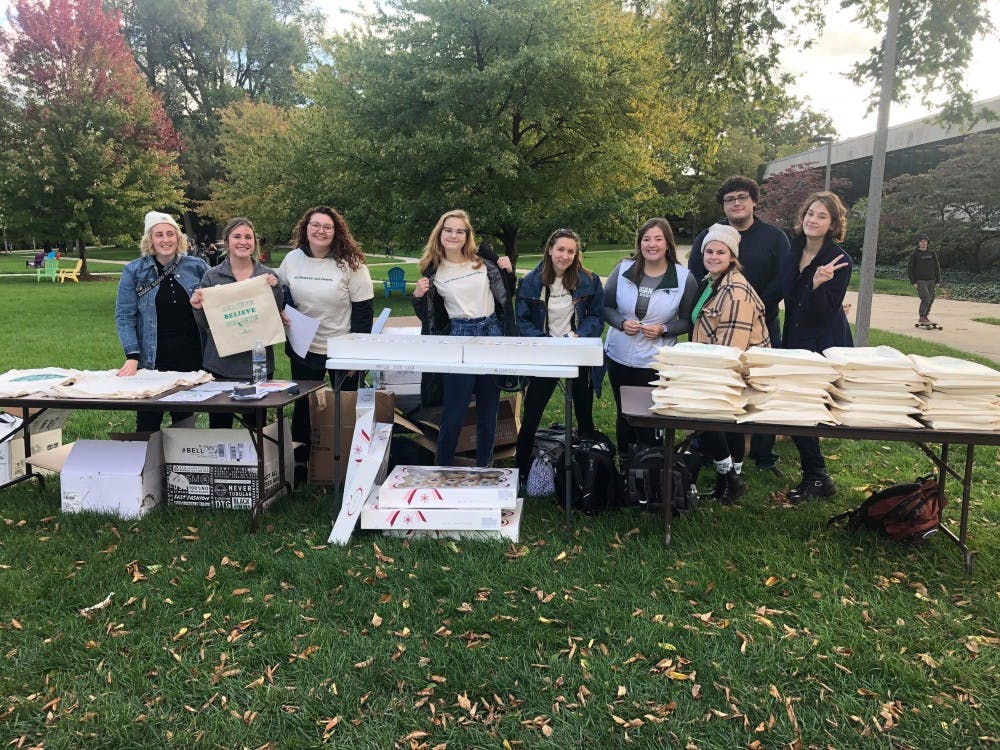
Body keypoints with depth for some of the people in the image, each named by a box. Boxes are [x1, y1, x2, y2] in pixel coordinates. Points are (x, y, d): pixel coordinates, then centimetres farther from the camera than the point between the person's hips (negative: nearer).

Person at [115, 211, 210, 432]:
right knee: (148, 424, 4)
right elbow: (124, 316, -2)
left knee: (185, 421, 10)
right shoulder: (134, 271, 0)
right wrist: (132, 356, -11)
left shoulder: (197, 267, 3)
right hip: (152, 359, -1)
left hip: (190, 357, 1)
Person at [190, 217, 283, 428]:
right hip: (220, 363, -1)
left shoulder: (268, 276, 5)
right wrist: (198, 307, -16)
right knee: (219, 426, 5)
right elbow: (205, 325, 4)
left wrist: (276, 289, -11)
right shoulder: (212, 276, 2)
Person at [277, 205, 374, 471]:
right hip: (303, 349, 4)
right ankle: (299, 460, 28)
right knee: (302, 404, 14)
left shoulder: (350, 263, -11)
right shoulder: (292, 259, 1)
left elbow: (364, 309, -10)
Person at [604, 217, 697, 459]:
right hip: (618, 357, 3)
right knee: (624, 415, 16)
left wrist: (663, 329, -18)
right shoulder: (623, 269, -2)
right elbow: (606, 306, 4)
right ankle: (624, 463, 35)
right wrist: (621, 323, -15)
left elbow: (688, 321, 0)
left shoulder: (684, 278, -7)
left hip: (655, 361, -2)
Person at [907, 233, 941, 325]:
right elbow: (910, 269, -1)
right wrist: (913, 282, -9)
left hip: (931, 281, 5)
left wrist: (938, 281, 7)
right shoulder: (915, 254, 0)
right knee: (925, 298, -16)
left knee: (930, 299, 6)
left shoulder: (932, 253, 10)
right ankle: (921, 318, -9)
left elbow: (937, 268, 14)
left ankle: (925, 317, 20)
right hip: (920, 281, -5)